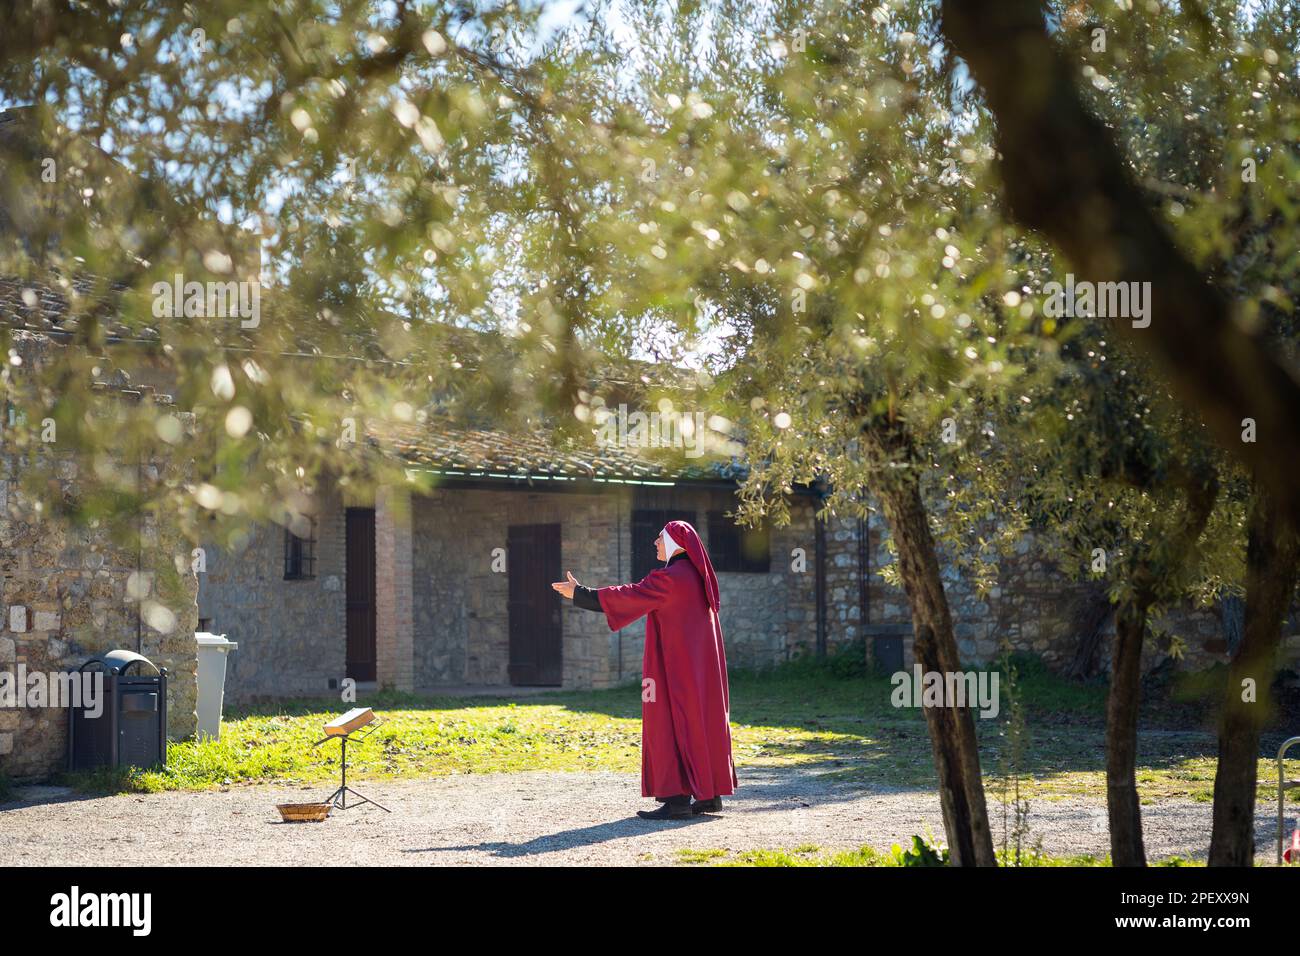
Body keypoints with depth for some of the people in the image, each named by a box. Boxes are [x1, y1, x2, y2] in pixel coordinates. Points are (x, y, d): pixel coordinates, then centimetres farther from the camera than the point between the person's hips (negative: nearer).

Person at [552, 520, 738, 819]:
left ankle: (677, 798, -9)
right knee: (702, 721, 12)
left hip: (677, 665, -9)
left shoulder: (670, 577, -16)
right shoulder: (696, 575, 12)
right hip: (702, 666, 9)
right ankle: (711, 793, 14)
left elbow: (628, 596, -16)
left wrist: (580, 593, -10)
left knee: (672, 723, -7)